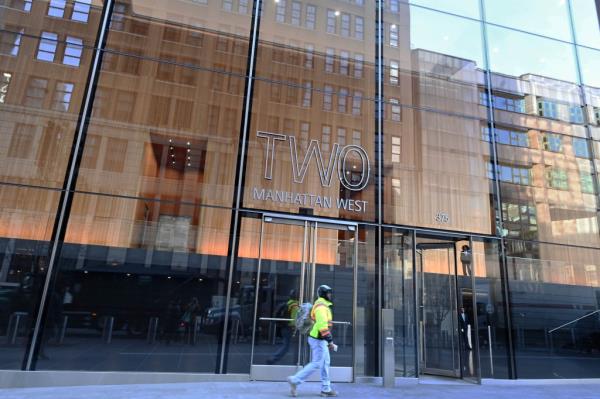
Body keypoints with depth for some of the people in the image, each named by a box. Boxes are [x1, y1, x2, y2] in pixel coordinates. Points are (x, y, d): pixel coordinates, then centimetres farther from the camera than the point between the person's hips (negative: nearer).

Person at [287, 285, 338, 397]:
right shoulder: (321, 306, -18)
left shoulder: (322, 306, 15)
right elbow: (322, 326, -26)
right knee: (316, 364, -4)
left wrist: (328, 341, 22)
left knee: (325, 363, 12)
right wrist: (330, 341, -25)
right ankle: (295, 380, 2)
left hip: (320, 339, 10)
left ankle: (326, 389, 18)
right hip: (318, 340, -10)